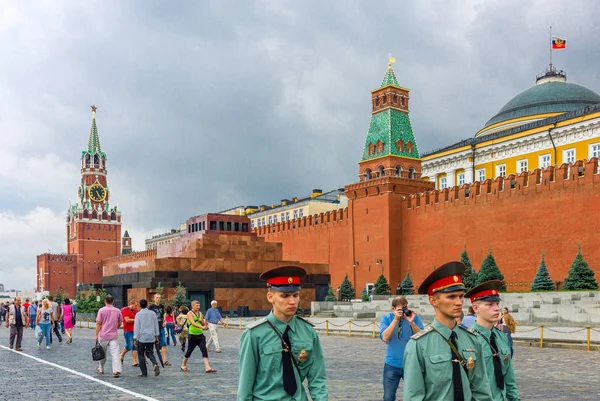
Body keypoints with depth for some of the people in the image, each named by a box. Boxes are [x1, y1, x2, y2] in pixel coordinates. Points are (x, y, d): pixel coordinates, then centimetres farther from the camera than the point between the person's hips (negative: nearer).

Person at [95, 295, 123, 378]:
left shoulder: (101, 310, -5)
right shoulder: (117, 311, 2)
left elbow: (98, 323, -6)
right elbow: (120, 323, 10)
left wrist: (96, 335, 1)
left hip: (103, 335, -1)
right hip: (114, 335, 1)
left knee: (102, 353, 16)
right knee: (115, 353, -4)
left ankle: (101, 369, 30)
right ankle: (116, 371, -15)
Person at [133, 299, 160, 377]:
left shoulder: (138, 314, -6)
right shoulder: (153, 313, 5)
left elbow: (136, 327, -7)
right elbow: (156, 326, 10)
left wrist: (135, 338, -2)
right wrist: (156, 336, 19)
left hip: (141, 337, -3)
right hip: (151, 337, 3)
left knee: (141, 355, 8)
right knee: (150, 353, 13)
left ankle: (144, 373, 8)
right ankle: (155, 364, -15)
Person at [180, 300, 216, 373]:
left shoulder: (200, 313, 11)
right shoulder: (190, 313, -8)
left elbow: (204, 324, 16)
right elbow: (193, 323, -25)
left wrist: (202, 321, -6)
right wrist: (202, 327, -38)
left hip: (200, 335, 5)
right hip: (192, 336, -5)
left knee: (204, 350, -8)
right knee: (189, 351, 9)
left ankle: (207, 368, -14)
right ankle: (183, 365, 30)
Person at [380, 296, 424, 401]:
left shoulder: (414, 317, -4)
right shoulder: (386, 318, -2)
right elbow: (384, 338, -16)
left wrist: (412, 322, -24)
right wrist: (396, 319, -21)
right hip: (392, 365, 0)